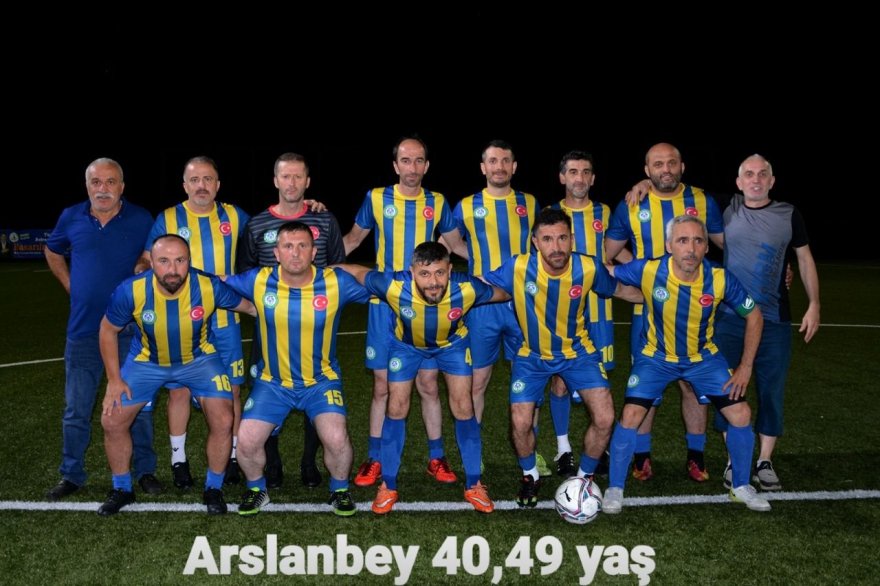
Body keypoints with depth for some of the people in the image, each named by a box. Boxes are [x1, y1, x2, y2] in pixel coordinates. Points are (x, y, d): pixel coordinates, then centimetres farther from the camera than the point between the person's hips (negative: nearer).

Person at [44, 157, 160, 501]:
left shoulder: (142, 220, -4)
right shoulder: (71, 218, 2)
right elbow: (52, 252, 21)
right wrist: (71, 286, 10)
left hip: (130, 328, -2)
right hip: (83, 329, 2)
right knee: (76, 408, 9)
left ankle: (145, 470, 21)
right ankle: (71, 475, 23)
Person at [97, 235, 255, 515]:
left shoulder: (209, 287, -31)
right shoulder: (130, 291, -28)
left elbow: (250, 305, -11)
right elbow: (108, 330, -9)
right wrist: (114, 380, -8)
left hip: (199, 358, -1)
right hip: (146, 361, 1)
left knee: (223, 422, -13)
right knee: (112, 421, -2)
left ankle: (213, 489, 12)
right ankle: (122, 489, 24)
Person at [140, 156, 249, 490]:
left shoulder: (235, 217, 5)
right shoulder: (167, 219, 2)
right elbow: (147, 262, 6)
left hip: (225, 319, 1)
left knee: (231, 390, 4)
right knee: (180, 389, 4)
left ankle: (232, 458, 19)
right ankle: (179, 460, 19)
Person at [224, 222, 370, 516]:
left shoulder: (337, 282, -15)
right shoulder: (257, 281, -12)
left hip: (321, 380, -1)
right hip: (273, 381, 2)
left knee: (336, 440, -21)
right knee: (247, 442, -10)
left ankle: (340, 490, 13)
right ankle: (256, 489, 25)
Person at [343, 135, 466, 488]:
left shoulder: (437, 203, 4)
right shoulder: (376, 199, 0)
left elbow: (458, 244, 18)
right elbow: (353, 239, 13)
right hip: (384, 306, -1)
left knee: (428, 384, 5)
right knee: (382, 385, 3)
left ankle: (436, 458, 19)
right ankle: (374, 460, 17)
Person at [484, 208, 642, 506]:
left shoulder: (589, 268, -20)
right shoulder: (518, 268, -25)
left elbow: (620, 290, 0)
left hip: (577, 351, 1)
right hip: (532, 354, -1)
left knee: (604, 419, -12)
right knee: (520, 423, -12)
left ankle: (585, 477, 18)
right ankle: (530, 476, 23)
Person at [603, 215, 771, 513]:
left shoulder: (721, 279, -22)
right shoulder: (648, 270, -27)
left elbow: (753, 315, -6)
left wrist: (746, 367, -7)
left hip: (703, 357, 2)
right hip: (656, 357, -2)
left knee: (741, 414, -3)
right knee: (630, 416, -15)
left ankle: (741, 487, 22)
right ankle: (614, 488, 6)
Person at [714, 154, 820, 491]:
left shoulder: (788, 214, 2)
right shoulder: (727, 209, 1)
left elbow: (804, 258, 8)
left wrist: (814, 304, 2)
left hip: (774, 319, 0)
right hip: (729, 317, 0)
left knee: (771, 390, 4)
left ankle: (765, 462, 17)